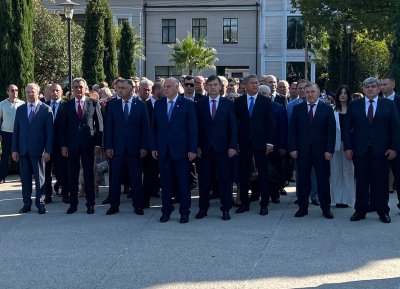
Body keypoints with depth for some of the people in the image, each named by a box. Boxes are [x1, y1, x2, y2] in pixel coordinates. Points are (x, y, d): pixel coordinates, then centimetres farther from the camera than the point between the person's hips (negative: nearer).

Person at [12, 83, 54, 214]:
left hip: (38, 149, -3)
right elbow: (16, 130, 9)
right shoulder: (20, 109, 9)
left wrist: (48, 151, -10)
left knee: (39, 178, 4)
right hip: (23, 149, 4)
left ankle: (40, 203, 12)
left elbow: (49, 131, -5)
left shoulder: (46, 109, -2)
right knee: (25, 177, 8)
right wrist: (14, 149, 3)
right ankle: (27, 203, 16)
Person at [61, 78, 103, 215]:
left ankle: (90, 204, 11)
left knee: (89, 176, 4)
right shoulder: (67, 105, 7)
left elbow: (99, 125, 0)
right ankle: (73, 204, 14)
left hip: (88, 144, -2)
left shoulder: (94, 104, 1)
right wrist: (63, 145, -1)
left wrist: (98, 144, -6)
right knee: (72, 176, 6)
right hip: (72, 145, 2)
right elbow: (63, 127, 7)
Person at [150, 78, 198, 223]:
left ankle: (184, 212, 13)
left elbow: (192, 127, -4)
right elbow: (154, 126, 9)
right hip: (163, 149, 3)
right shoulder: (158, 104, 8)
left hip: (181, 148, -3)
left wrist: (193, 149, -9)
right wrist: (153, 147, 2)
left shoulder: (187, 104, -2)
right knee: (165, 182, 8)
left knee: (184, 182, 3)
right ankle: (166, 211, 17)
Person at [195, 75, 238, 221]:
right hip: (205, 147, 1)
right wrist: (197, 146, -3)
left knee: (225, 179, 4)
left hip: (223, 147, -1)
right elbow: (197, 126, 4)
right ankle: (203, 208, 16)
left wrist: (233, 146, -8)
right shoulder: (200, 104, 6)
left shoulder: (228, 104, 3)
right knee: (204, 179, 7)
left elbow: (233, 126, 0)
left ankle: (226, 209, 12)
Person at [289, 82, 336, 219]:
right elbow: (292, 129, 4)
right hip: (302, 150, 1)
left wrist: (329, 150, -8)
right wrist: (293, 148, -5)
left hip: (321, 151, -1)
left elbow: (331, 131, -1)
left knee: (323, 180, 4)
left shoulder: (327, 109, 2)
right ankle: (303, 207, 15)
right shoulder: (297, 108, 6)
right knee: (303, 180, 6)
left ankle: (326, 208, 13)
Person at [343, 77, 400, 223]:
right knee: (361, 181, 5)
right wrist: (347, 147, -3)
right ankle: (360, 211, 13)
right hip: (360, 150, 1)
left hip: (381, 150, -1)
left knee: (381, 181, 4)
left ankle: (383, 211, 13)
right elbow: (347, 127, 5)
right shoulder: (354, 105, 6)